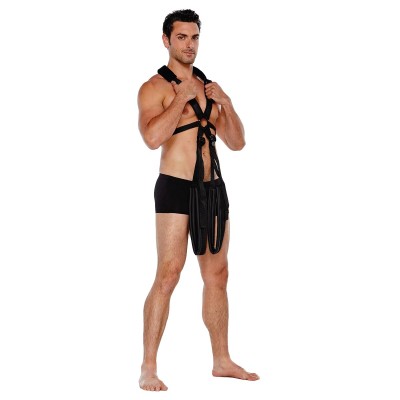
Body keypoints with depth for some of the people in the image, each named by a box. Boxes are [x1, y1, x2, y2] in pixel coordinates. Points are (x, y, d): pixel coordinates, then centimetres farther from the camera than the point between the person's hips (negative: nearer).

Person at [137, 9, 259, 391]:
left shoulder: (207, 87, 17)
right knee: (167, 276, -11)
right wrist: (182, 97, -17)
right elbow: (152, 137, -22)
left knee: (217, 275, 9)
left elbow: (236, 142, 14)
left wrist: (225, 102, 0)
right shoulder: (155, 87, -3)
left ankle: (222, 360, 18)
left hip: (212, 188, 7)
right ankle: (148, 368, -7)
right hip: (175, 188, -7)